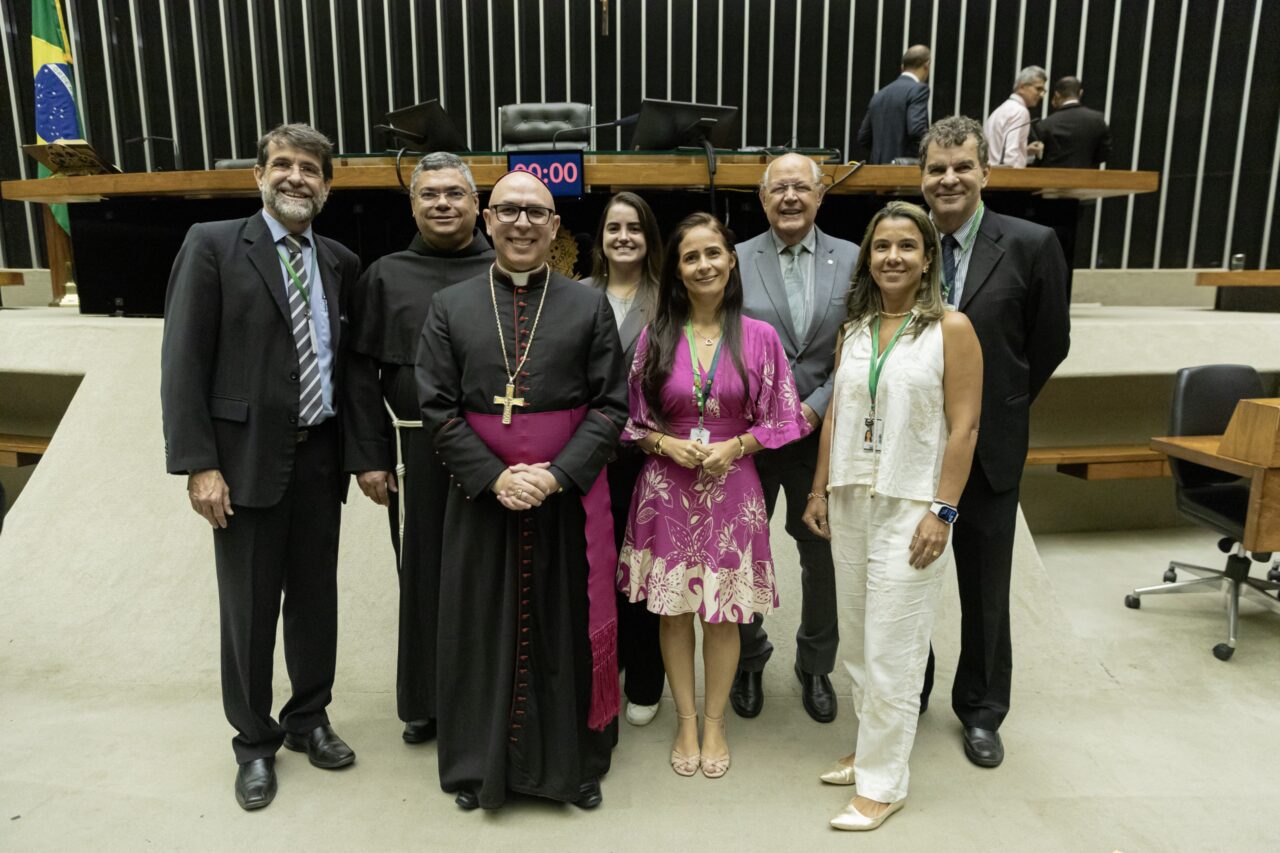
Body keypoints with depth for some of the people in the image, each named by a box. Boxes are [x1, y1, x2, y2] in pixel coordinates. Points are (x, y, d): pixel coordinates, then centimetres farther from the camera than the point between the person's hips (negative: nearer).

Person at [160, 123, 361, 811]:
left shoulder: (341, 263, 9)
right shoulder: (212, 245, -4)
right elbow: (183, 361, -8)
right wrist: (198, 464, -14)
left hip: (320, 457, 4)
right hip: (247, 458, -3)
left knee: (316, 597, 14)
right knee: (249, 607, 8)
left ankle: (309, 719, 34)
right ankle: (255, 742, 28)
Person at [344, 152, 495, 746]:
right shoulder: (385, 277, 8)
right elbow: (362, 372, 5)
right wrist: (368, 456, -2)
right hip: (417, 452, 1)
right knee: (423, 577, 9)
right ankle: (425, 702, 27)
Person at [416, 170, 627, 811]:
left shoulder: (590, 306, 2)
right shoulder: (449, 307, 4)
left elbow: (611, 405, -3)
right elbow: (438, 408, -1)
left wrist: (557, 474, -14)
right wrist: (494, 477, -12)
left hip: (569, 495, 0)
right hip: (480, 495, 1)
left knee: (568, 630, 9)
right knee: (482, 631, 10)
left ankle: (575, 764, 28)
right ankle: (479, 765, 29)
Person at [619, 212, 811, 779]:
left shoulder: (759, 337, -2)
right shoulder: (655, 337, 0)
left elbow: (777, 419, 2)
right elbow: (632, 418, 5)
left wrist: (735, 446, -13)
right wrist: (665, 444, -12)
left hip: (731, 490, -1)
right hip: (666, 489, 1)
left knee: (723, 613, 10)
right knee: (674, 610, 10)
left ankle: (714, 722, 30)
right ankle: (686, 722, 29)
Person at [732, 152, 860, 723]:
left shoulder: (852, 260, 0)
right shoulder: (735, 260, -2)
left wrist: (814, 409, -13)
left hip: (821, 433, 1)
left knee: (821, 553, 13)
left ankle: (816, 666, 35)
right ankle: (748, 660, 35)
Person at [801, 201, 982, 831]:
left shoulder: (951, 328, -6)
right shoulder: (854, 329, 9)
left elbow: (963, 428, -9)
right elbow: (835, 416, 10)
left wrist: (942, 511, -14)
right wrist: (819, 492, 8)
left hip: (911, 507, -5)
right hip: (850, 501, 5)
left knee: (892, 653, 2)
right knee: (856, 642, 15)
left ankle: (882, 784, 18)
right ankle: (869, 751, 33)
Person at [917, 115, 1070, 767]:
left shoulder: (1031, 245, -9)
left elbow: (1051, 344, 0)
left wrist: (999, 408, 4)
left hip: (988, 447, -1)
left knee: (985, 586, 13)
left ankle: (981, 710, 35)